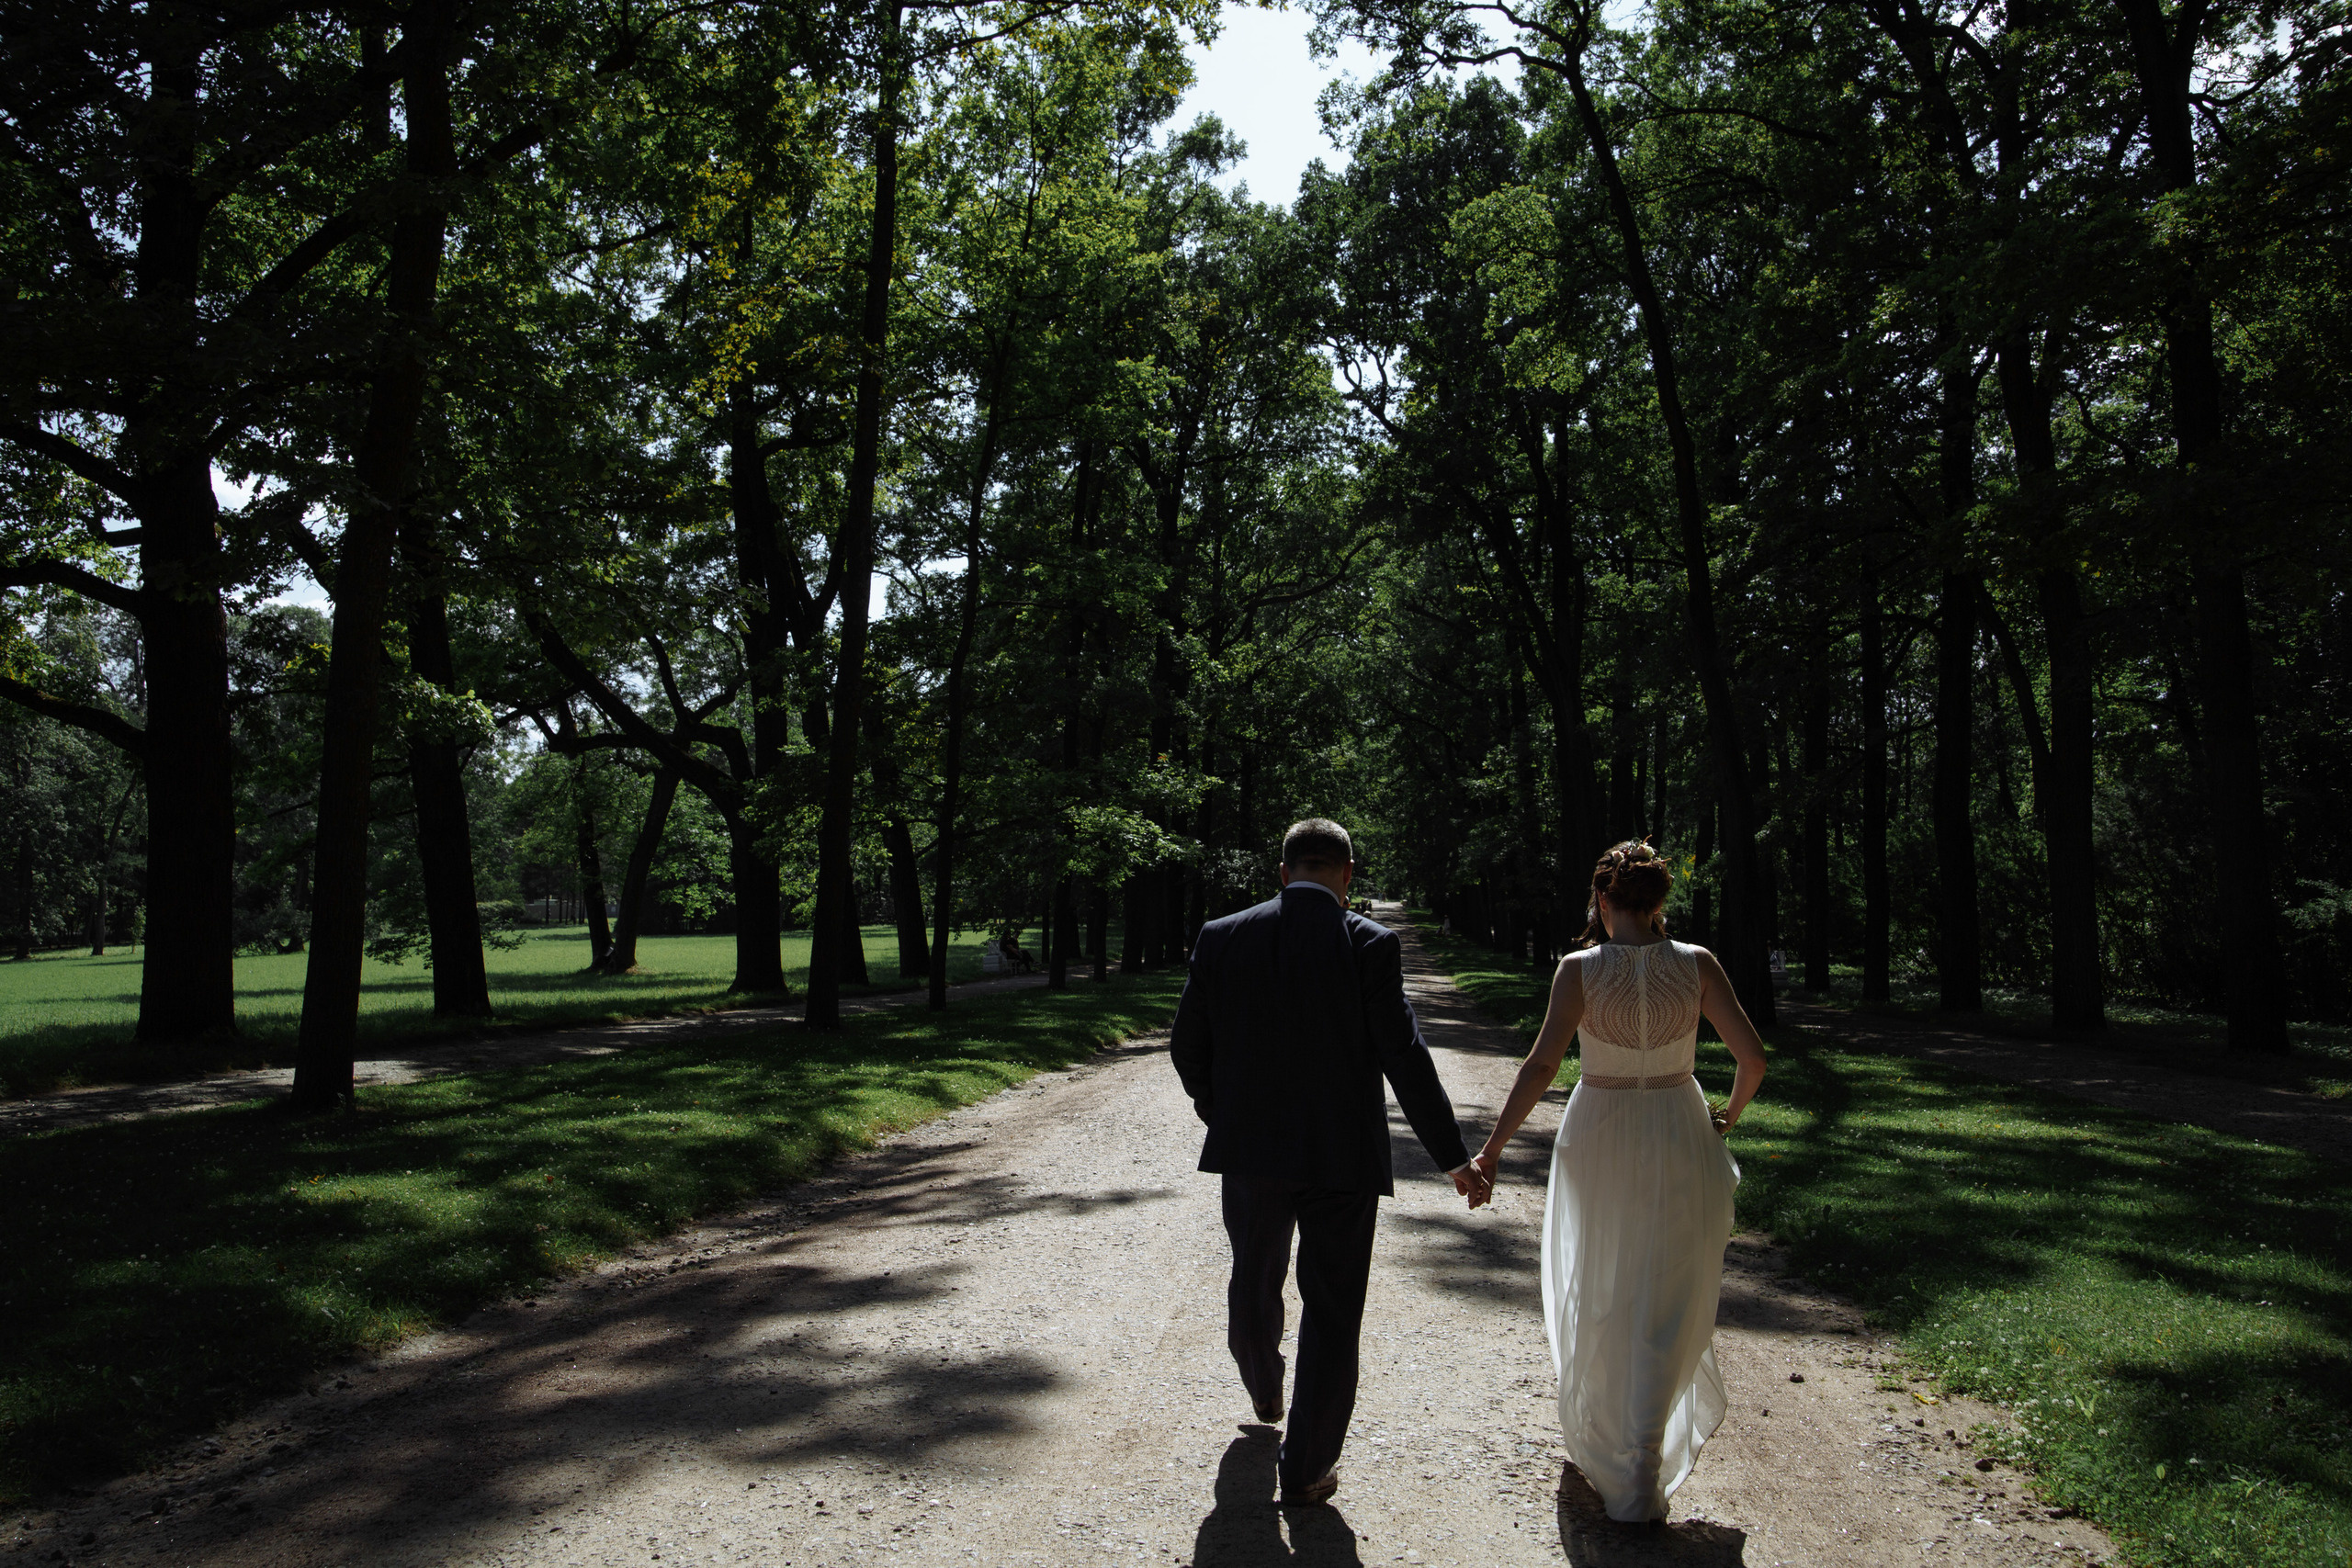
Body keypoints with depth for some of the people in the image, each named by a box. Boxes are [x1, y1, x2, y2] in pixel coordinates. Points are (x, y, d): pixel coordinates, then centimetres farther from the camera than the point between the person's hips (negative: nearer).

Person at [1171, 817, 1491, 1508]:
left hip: (1249, 1151, 3)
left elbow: (1188, 1049, 1)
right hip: (1342, 1158, -3)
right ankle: (1306, 1469, 16)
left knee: (1253, 1286, 26)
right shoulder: (1371, 944, -11)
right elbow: (1405, 1060, -13)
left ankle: (1264, 1396, 51)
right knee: (1330, 1312, 10)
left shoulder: (1221, 938, -3)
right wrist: (1454, 1159, -5)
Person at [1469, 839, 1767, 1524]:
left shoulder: (1581, 969, -13)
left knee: (1601, 1299, 20)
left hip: (1601, 1140, -1)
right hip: (1679, 1140, 1)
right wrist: (1729, 1116, 11)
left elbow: (1541, 1066, -19)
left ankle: (1601, 1444, 37)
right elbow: (1752, 1056, -8)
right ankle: (1642, 1473, 8)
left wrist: (1492, 1147, -13)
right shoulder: (1697, 965, -8)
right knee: (1667, 1309, 12)